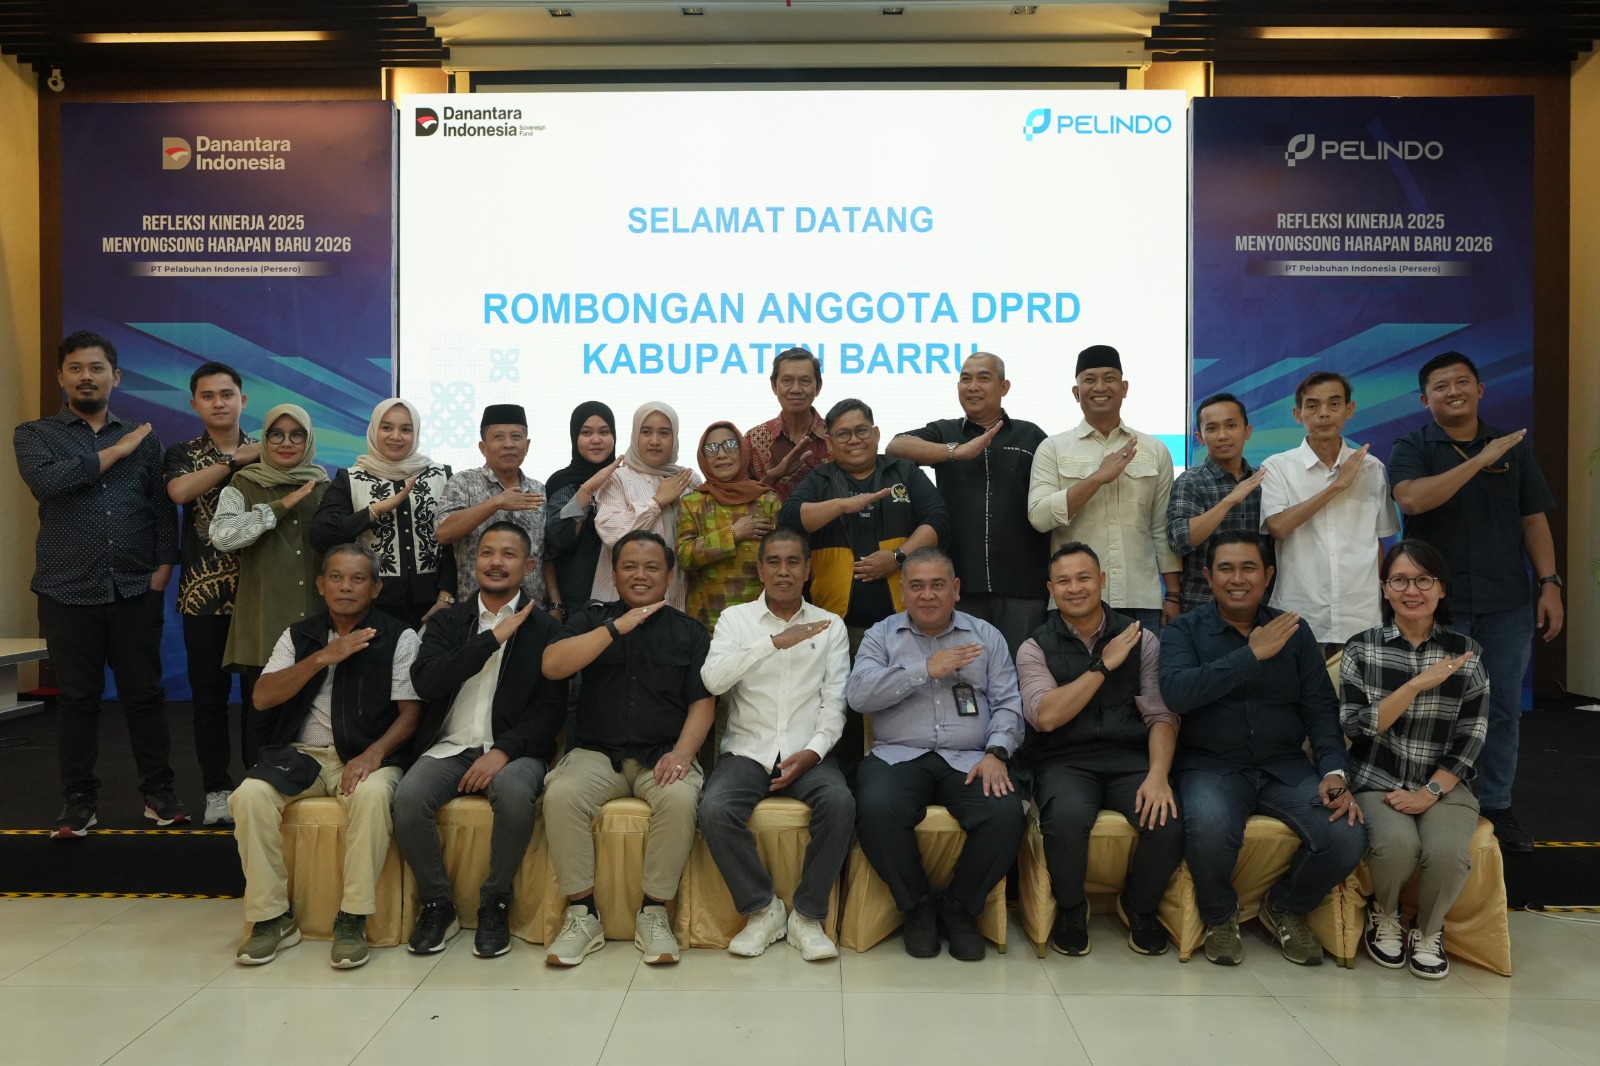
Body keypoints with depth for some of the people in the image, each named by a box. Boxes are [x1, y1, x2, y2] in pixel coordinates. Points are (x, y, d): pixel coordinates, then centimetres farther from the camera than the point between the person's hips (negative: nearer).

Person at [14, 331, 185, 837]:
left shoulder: (143, 437, 11)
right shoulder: (34, 435, 6)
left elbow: (163, 507, 8)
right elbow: (47, 481, -16)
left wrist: (163, 567, -3)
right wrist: (116, 452, -10)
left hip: (136, 591, 1)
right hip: (68, 592, -1)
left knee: (145, 694, 5)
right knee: (77, 700, 6)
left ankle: (159, 793, 16)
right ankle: (78, 801, 17)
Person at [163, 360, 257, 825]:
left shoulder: (265, 453, 9)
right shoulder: (182, 454, 8)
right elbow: (180, 491, -15)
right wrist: (234, 460, -16)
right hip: (203, 591, 0)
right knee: (209, 694, 5)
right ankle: (217, 790, 16)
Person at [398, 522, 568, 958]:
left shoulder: (545, 628, 5)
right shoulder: (447, 622, 12)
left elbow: (551, 708, -2)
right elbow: (425, 684, -6)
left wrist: (504, 751, -17)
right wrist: (493, 638, -11)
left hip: (514, 750, -2)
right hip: (450, 746, 2)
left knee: (515, 794, -34)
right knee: (408, 797, -27)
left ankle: (494, 903, -10)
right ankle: (437, 903, -4)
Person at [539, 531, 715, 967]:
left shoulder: (689, 631, 11)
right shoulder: (591, 619, 12)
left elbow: (701, 703, 4)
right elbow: (552, 666, -7)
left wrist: (682, 752, -15)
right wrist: (617, 627, -11)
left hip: (663, 756, 0)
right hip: (596, 752, 1)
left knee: (679, 798, -32)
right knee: (561, 795, -29)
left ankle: (654, 913, -16)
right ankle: (581, 913, -15)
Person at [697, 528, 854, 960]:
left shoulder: (830, 626, 9)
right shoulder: (736, 618, 6)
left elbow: (835, 703, 4)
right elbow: (713, 679, -13)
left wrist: (813, 752, -13)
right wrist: (775, 642, -20)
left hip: (808, 753, 0)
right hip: (747, 750, 0)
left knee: (839, 804, -29)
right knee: (714, 810, -28)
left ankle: (808, 916, -10)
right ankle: (762, 909, -6)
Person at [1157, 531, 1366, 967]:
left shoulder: (1293, 631, 11)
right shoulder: (1183, 630, 1)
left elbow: (1321, 709, 7)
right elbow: (1176, 692, -18)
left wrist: (1334, 772, -9)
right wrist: (1252, 654, -19)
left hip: (1284, 767, 3)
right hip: (1211, 766, -3)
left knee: (1348, 837, -22)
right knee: (1210, 829, -35)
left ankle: (1285, 908, 11)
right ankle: (1219, 917, 1)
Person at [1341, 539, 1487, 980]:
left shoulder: (1466, 652, 3)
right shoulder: (1361, 648, -1)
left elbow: (1472, 736, 0)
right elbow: (1356, 726, -9)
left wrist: (1430, 792, -11)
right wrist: (1419, 684, -17)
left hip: (1444, 784, 1)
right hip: (1377, 782, -1)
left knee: (1447, 851, -29)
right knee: (1398, 843, -31)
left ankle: (1429, 931, 4)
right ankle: (1384, 914, 4)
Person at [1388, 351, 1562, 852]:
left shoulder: (1513, 446, 9)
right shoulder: (1412, 448, -2)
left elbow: (1534, 520, 9)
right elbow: (1411, 499, -22)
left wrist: (1550, 584, 2)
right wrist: (1479, 460, -21)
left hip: (1506, 604, 3)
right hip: (1438, 602, -3)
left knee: (1503, 709, 9)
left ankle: (1496, 806, 22)